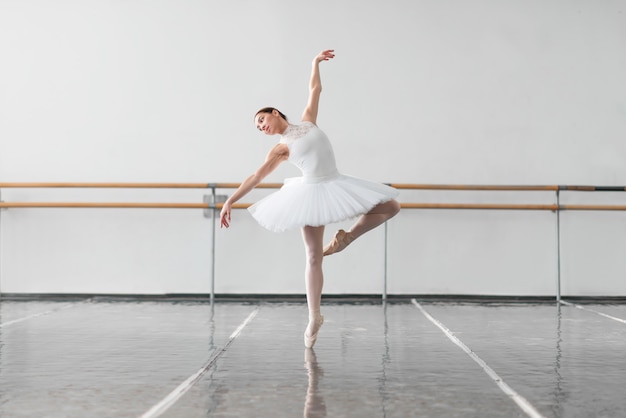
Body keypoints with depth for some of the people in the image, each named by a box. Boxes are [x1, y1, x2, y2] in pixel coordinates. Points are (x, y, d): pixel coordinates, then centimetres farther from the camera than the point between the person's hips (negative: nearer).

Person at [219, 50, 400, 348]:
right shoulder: (281, 149, 0)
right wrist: (229, 202, -6)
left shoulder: (307, 121, 8)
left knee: (391, 207, -2)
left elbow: (315, 90, 17)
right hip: (312, 193, -4)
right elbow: (256, 177, -1)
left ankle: (346, 237, 9)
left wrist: (315, 63, 13)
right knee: (314, 257, -2)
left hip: (337, 187, 4)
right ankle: (314, 318, 5)